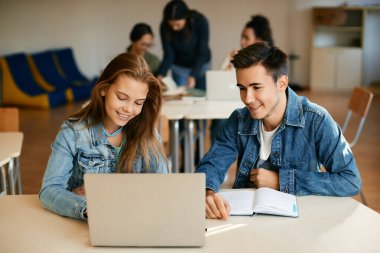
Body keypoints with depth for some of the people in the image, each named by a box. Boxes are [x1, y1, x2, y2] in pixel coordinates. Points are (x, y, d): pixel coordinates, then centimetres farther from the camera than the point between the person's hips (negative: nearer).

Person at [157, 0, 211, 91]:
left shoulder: (200, 21, -26)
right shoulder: (164, 27, -22)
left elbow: (202, 52, -23)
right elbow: (168, 55, -17)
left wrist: (193, 76, -34)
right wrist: (160, 75, -32)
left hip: (201, 65, -1)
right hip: (179, 67, 1)